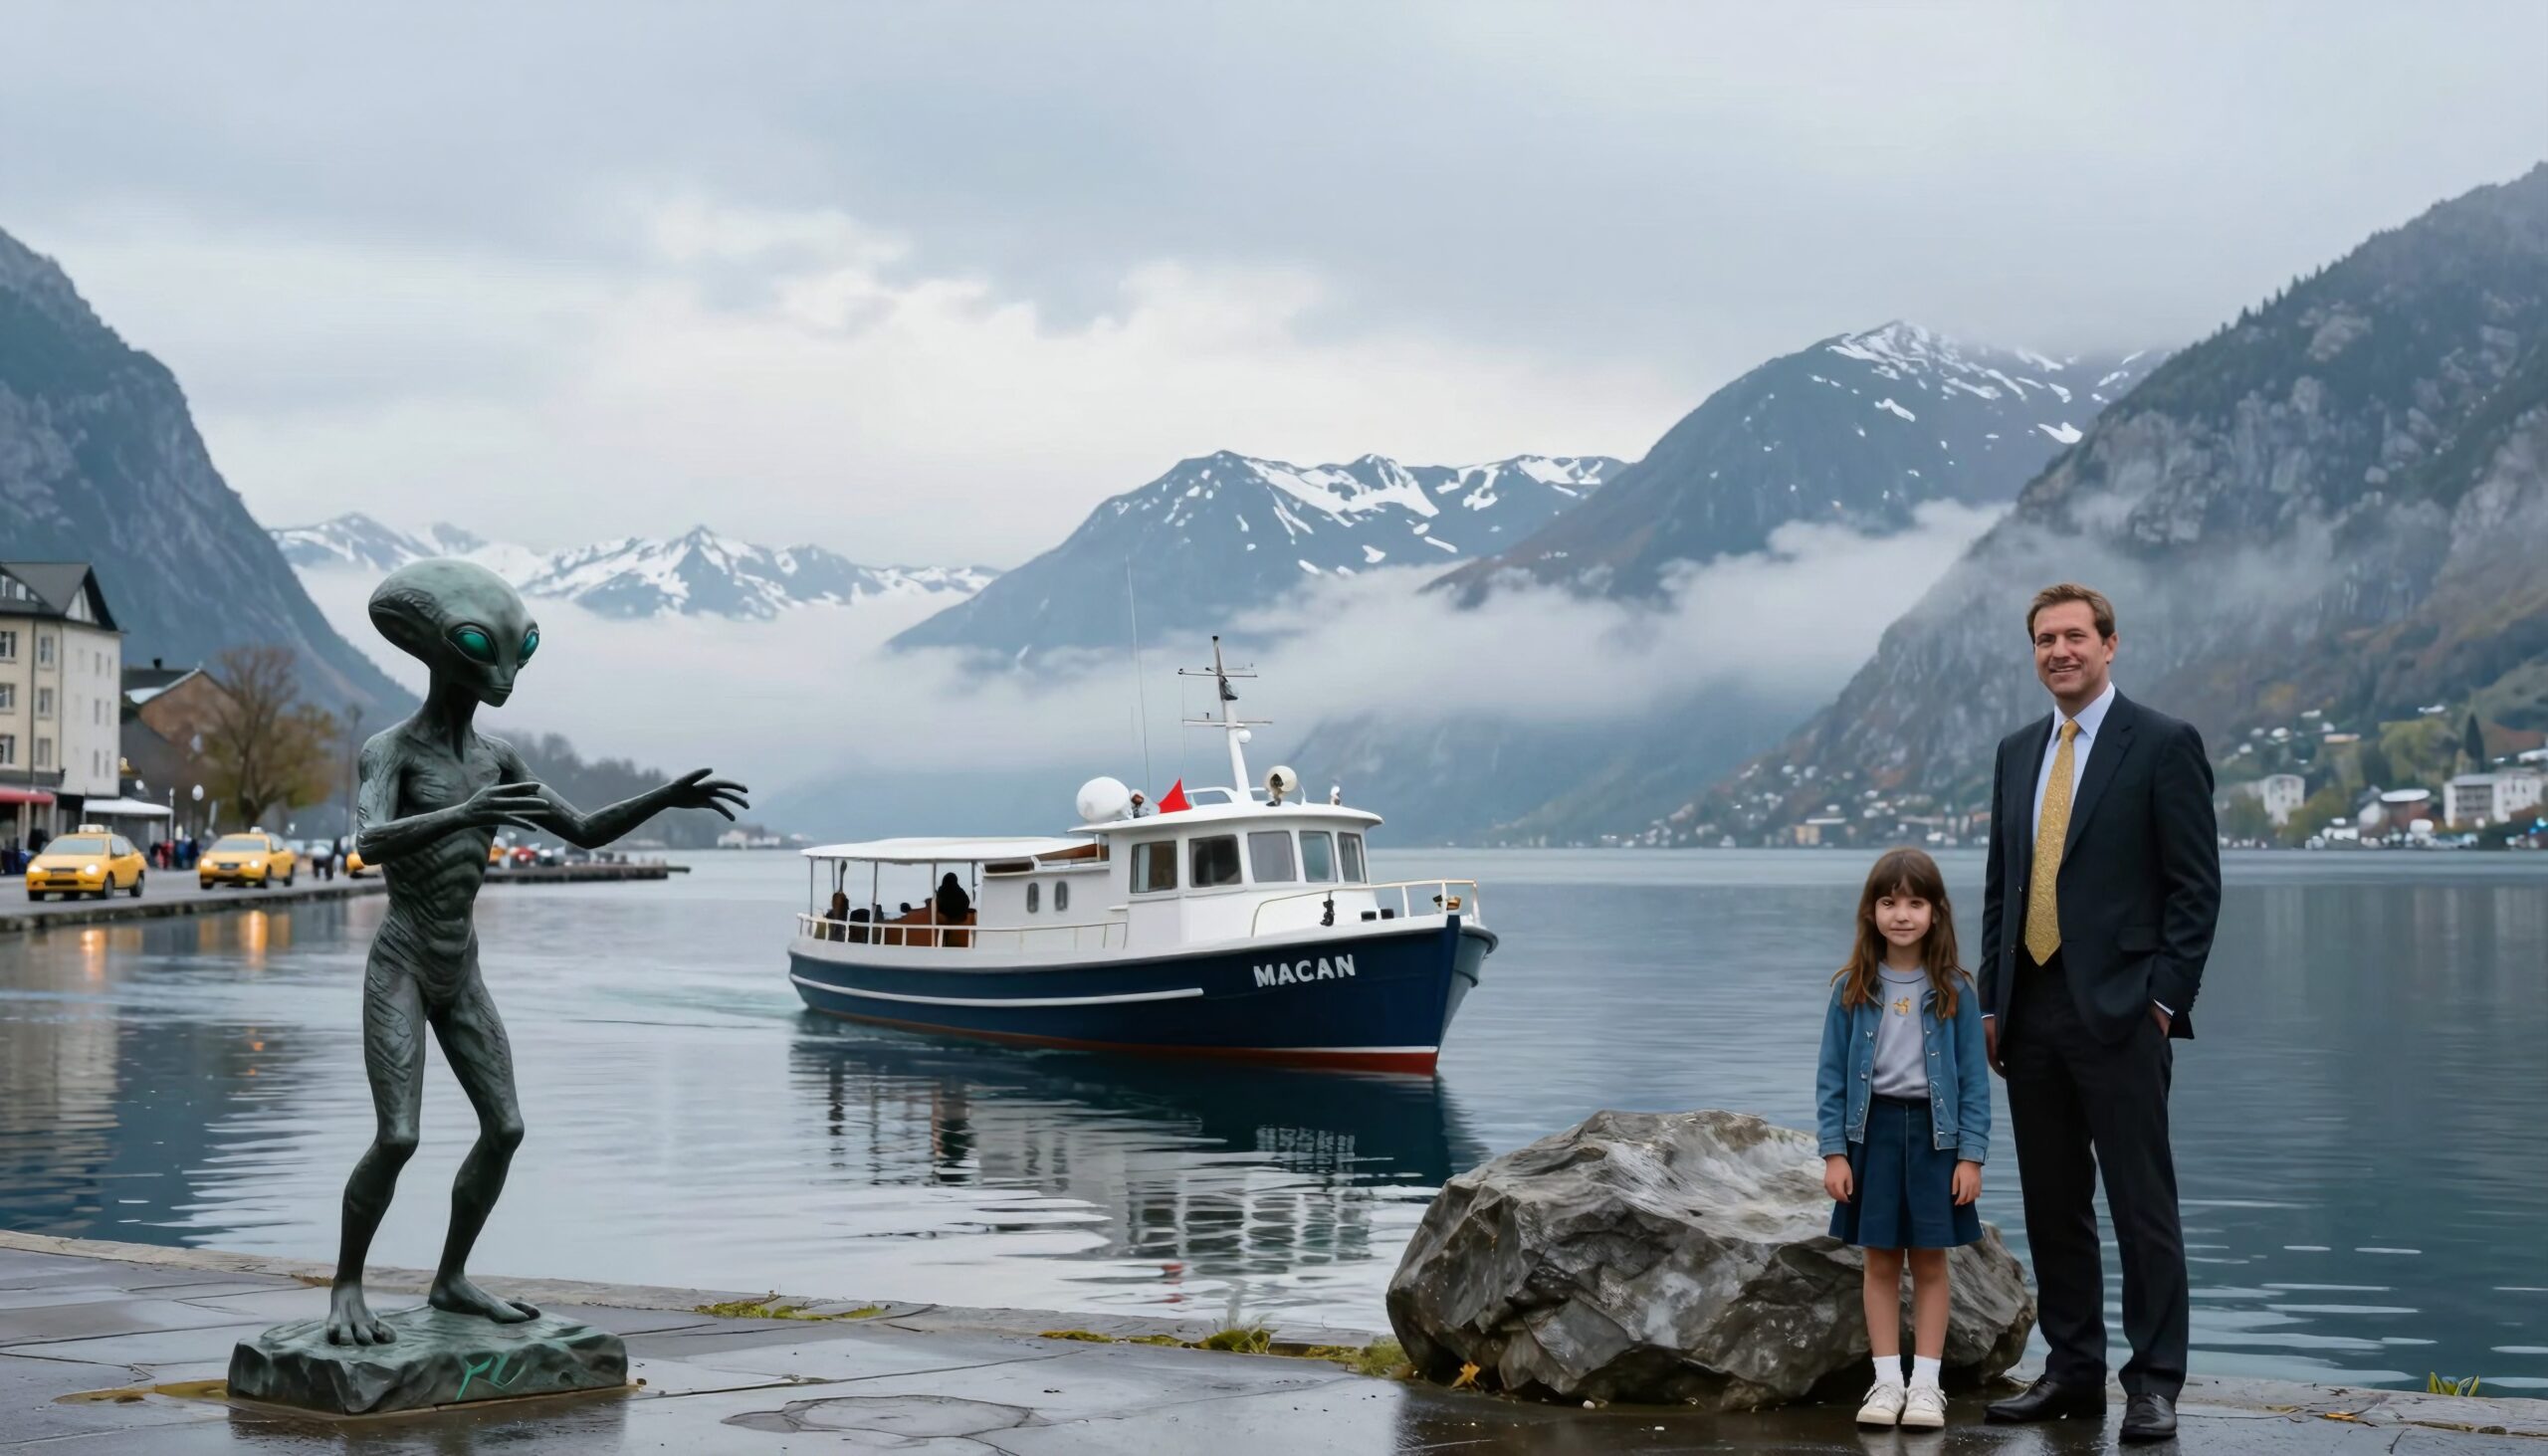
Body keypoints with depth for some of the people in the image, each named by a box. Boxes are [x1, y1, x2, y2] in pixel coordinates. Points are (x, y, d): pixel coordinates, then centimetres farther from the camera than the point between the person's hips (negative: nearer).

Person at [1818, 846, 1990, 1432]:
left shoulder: (1954, 991, -4)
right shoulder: (1852, 990, -2)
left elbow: (1973, 1079, -2)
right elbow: (1832, 1076, 0)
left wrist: (1971, 1155, -6)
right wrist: (1833, 1152, -5)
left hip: (1934, 1132, -1)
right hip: (1873, 1130, 1)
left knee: (1930, 1260, 5)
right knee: (1880, 1260, 6)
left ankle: (1926, 1383, 11)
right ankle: (1887, 1381, 13)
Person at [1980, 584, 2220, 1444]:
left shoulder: (2163, 745, -4)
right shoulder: (2017, 752, 15)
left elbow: (2196, 886, -6)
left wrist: (2165, 1000, -12)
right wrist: (1991, 1001, 11)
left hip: (2119, 1013, -6)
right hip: (2032, 1012, 6)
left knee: (2142, 1204, -3)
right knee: (2052, 1205, 10)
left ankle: (2154, 1382, 2)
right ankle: (2072, 1371, 19)